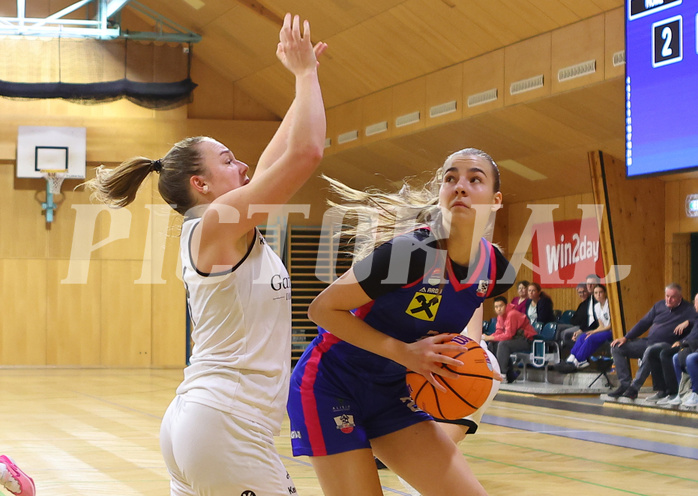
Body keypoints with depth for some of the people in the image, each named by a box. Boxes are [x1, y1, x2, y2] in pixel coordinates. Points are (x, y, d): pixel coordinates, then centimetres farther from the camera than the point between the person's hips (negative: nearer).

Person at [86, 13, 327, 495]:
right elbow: (306, 152, -16)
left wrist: (306, 80, 23)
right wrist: (306, 73, -4)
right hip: (227, 426, -10)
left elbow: (280, 155, 22)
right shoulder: (218, 222, -10)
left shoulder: (211, 229, 15)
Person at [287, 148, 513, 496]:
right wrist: (404, 352, -24)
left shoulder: (494, 269, -6)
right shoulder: (411, 251, -26)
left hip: (390, 392, 6)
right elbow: (322, 309, -18)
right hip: (331, 385, -6)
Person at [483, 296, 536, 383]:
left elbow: (508, 335, -25)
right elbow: (499, 332, 9)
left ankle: (502, 375, -27)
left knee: (503, 344, -30)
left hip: (527, 341, -10)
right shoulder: (500, 316, 8)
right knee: (492, 344, 3)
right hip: (516, 338, 10)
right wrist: (488, 337, -11)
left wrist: (490, 338, -22)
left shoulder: (512, 314, -21)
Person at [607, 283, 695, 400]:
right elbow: (644, 323, 17)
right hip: (648, 342, 7)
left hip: (666, 345, -7)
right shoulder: (659, 305, 15)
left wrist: (687, 322, -29)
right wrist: (625, 338, 9)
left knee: (649, 350, -41)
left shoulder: (687, 309, 0)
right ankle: (625, 384, -13)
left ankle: (634, 389, -36)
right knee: (616, 348, -5)